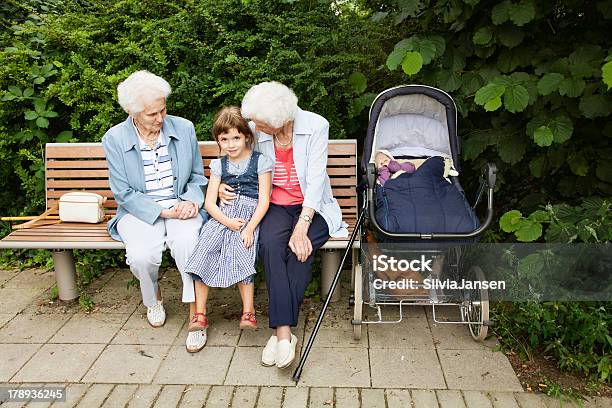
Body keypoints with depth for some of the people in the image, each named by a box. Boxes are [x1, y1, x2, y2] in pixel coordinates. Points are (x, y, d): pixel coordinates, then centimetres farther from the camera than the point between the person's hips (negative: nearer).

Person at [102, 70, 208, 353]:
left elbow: (197, 176, 11)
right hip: (140, 210, 0)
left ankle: (195, 311, -18)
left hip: (181, 205, 1)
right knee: (141, 254, -29)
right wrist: (163, 212, -17)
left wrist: (191, 201, -11)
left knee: (187, 240, -32)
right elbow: (123, 192, -6)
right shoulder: (114, 138, -4)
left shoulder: (184, 128, 1)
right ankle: (152, 298, 7)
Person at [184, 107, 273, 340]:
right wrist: (227, 221, -11)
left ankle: (248, 312, -22)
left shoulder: (260, 161, 5)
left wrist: (250, 228, -16)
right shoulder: (219, 165, 16)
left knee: (240, 251, -29)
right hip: (223, 216, 3)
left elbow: (264, 201, -2)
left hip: (251, 215, -3)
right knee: (205, 248, -22)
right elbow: (209, 203, 8)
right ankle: (199, 313, -17)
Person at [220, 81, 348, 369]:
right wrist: (223, 184, -6)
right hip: (276, 206, 2)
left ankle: (280, 331, -20)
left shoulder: (315, 126, -12)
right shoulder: (256, 131, -2)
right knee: (270, 243, -31)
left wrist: (301, 228, -25)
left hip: (312, 207, -2)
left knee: (300, 249, -32)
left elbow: (315, 180, -17)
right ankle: (284, 332, -30)